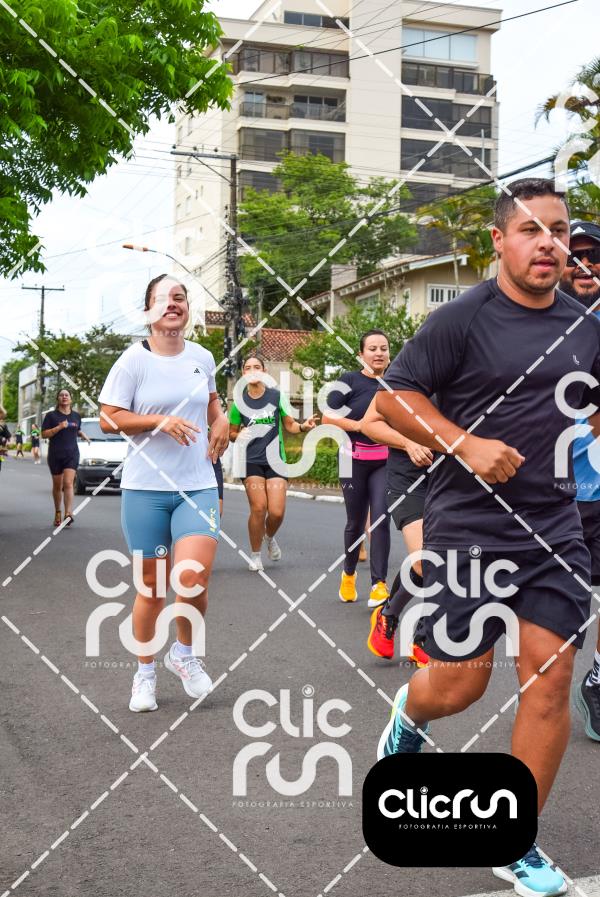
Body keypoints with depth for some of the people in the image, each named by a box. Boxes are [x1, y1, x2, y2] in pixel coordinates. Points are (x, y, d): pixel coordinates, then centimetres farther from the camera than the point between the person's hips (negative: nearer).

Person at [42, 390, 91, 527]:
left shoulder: (76, 416, 11)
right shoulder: (51, 415, 1)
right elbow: (44, 434, -5)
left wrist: (83, 435, 6)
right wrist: (59, 427, -17)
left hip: (72, 454, 1)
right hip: (55, 455, 0)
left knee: (68, 483, -15)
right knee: (57, 485, 9)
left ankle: (68, 514, -24)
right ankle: (57, 512, 29)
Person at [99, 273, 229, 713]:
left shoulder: (203, 357, 7)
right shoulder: (134, 360, -5)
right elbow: (108, 419, -8)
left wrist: (221, 420, 7)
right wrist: (159, 420, -18)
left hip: (198, 486, 2)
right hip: (146, 489, -2)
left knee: (194, 578, -13)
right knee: (152, 586, 6)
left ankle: (184, 652, 17)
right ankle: (145, 673, 26)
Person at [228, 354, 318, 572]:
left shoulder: (276, 396, -1)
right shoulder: (239, 402, 0)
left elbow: (289, 425, 8)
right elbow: (232, 433, 11)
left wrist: (303, 426, -13)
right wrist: (240, 436, -11)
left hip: (275, 460, 1)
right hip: (251, 461, 0)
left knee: (277, 512, -7)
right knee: (258, 507, -12)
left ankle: (269, 538, 29)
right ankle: (255, 555, 9)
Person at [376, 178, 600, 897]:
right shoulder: (463, 319, -8)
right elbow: (395, 396, -9)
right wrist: (466, 444, -20)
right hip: (466, 526, -4)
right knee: (459, 683, 0)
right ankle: (409, 714, 39)